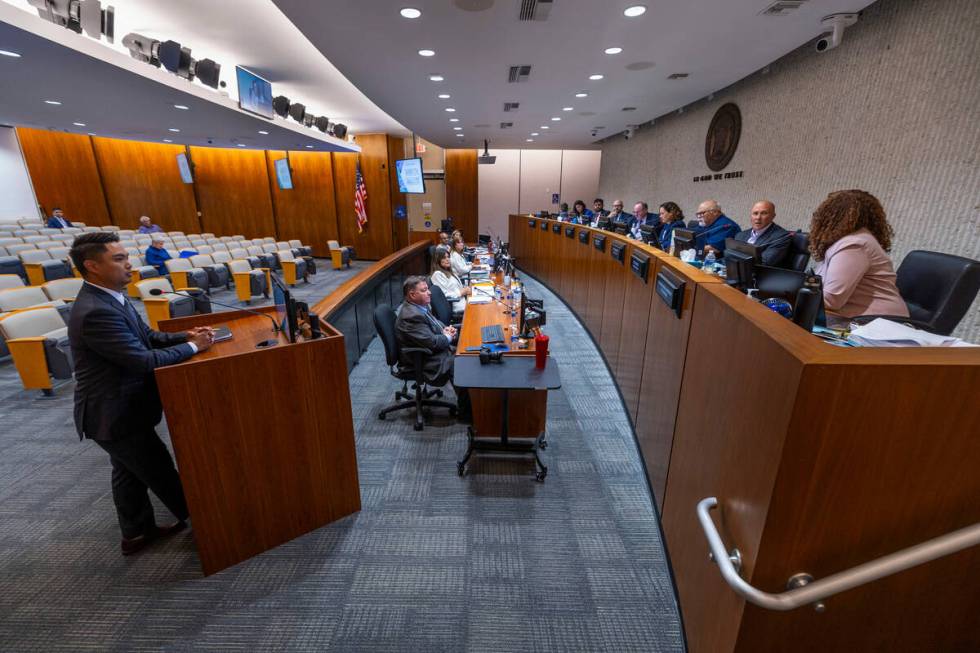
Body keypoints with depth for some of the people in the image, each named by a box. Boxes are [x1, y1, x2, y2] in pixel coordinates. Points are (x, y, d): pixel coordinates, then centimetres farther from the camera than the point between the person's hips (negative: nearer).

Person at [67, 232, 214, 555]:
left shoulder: (111, 297, 1)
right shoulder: (95, 312, -30)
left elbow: (148, 336, 8)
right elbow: (144, 360, -30)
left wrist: (186, 335, -7)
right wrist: (193, 347, -19)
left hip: (119, 406, 9)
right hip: (114, 413, -9)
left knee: (129, 471, 22)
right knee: (160, 469, 9)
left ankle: (137, 532, 40)